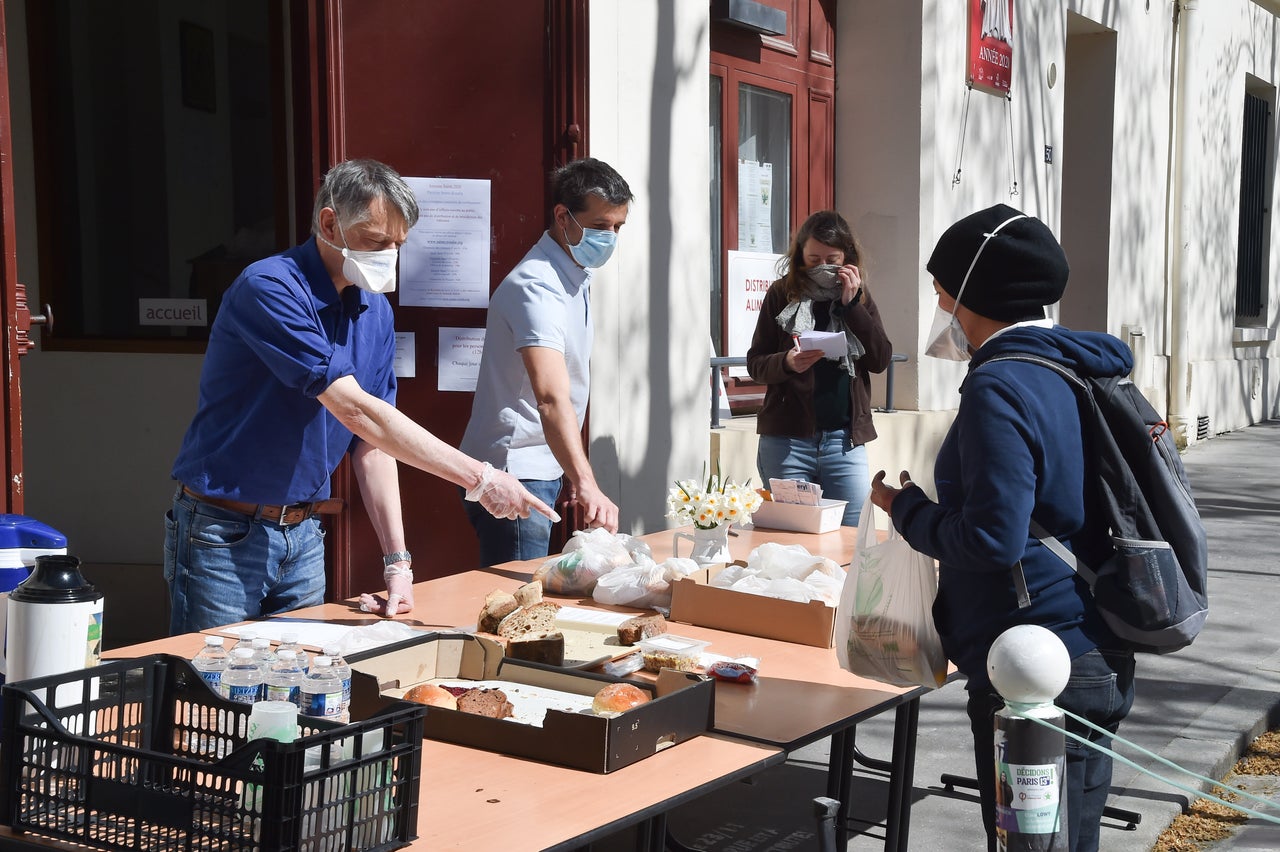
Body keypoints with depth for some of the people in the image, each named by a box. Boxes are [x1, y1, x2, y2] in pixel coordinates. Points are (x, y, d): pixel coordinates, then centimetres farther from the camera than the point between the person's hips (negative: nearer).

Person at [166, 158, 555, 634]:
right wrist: (478, 478, -27)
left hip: (304, 536, 7)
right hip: (224, 535, -7)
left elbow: (372, 442, 6)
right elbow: (355, 411, -27)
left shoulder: (376, 313, 4)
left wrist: (397, 561, -4)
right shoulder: (269, 289, -20)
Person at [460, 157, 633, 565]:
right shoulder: (537, 286, -20)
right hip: (513, 472, -10)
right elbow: (551, 398, -34)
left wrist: (575, 475, 18)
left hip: (541, 469, 10)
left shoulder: (578, 278, 12)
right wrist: (587, 484, -46)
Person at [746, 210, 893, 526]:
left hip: (845, 440, 2)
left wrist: (851, 304, -7)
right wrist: (786, 363, -18)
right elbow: (755, 363, 3)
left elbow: (881, 360, -2)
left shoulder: (860, 298, 10)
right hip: (786, 439, -2)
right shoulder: (782, 294, 4)